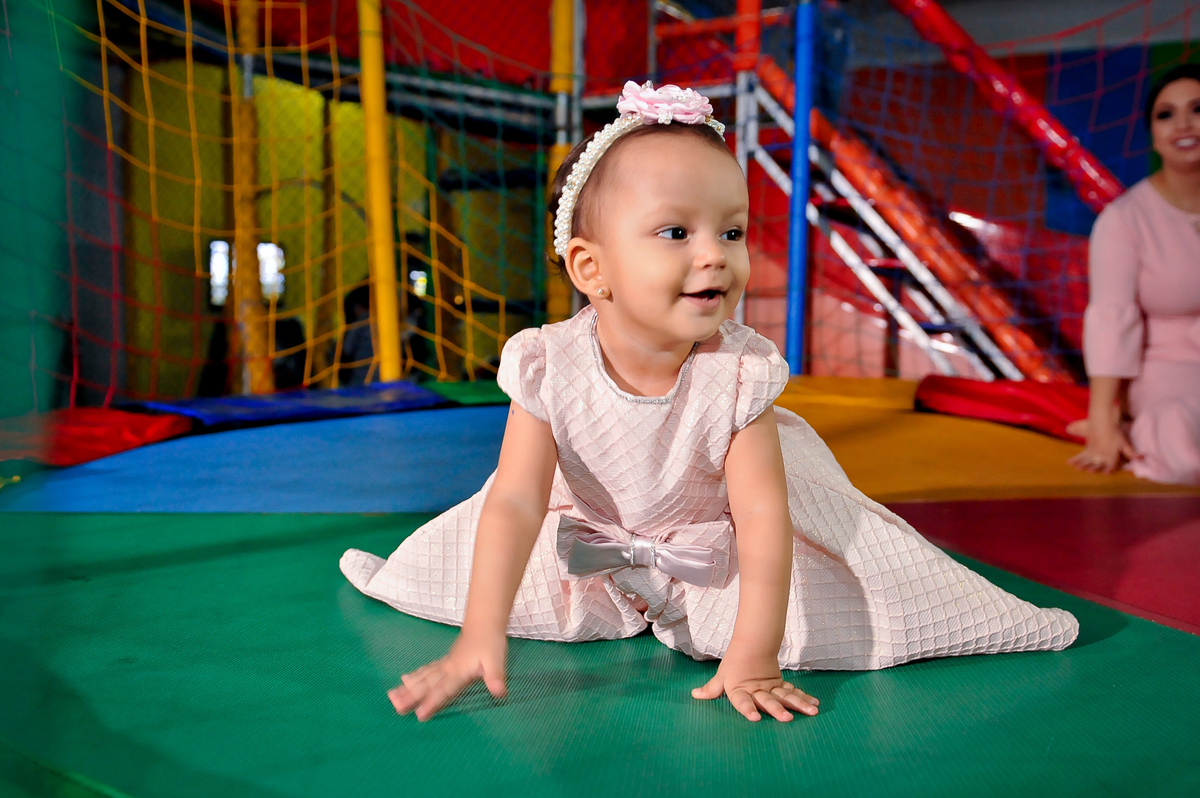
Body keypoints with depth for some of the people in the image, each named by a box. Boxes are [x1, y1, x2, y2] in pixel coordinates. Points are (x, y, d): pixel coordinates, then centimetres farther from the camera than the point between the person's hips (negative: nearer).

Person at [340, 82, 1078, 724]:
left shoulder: (739, 374, -29)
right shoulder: (551, 367, -29)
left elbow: (763, 517, -30)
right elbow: (516, 504, -27)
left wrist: (752, 658, -35)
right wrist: (480, 638, -34)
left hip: (713, 546, -1)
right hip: (595, 538, 1)